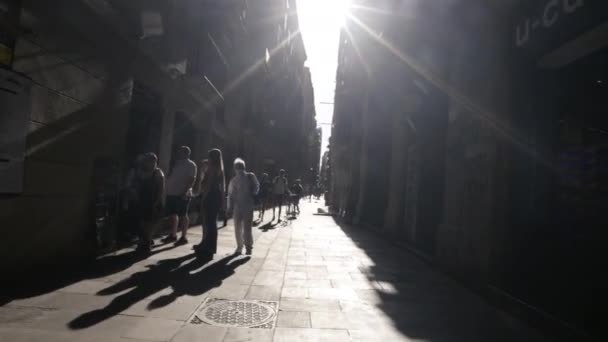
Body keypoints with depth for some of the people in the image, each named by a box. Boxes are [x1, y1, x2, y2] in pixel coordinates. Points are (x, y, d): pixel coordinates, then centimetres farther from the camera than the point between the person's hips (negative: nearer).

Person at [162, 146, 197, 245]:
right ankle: (173, 235, 25)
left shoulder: (191, 165, -5)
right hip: (172, 193, 8)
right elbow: (171, 177, 21)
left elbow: (192, 179, -14)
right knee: (172, 215, 13)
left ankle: (184, 237, 4)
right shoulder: (176, 163, 18)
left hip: (183, 194, -8)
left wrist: (186, 191, -24)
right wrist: (167, 189, 11)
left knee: (183, 215, -3)